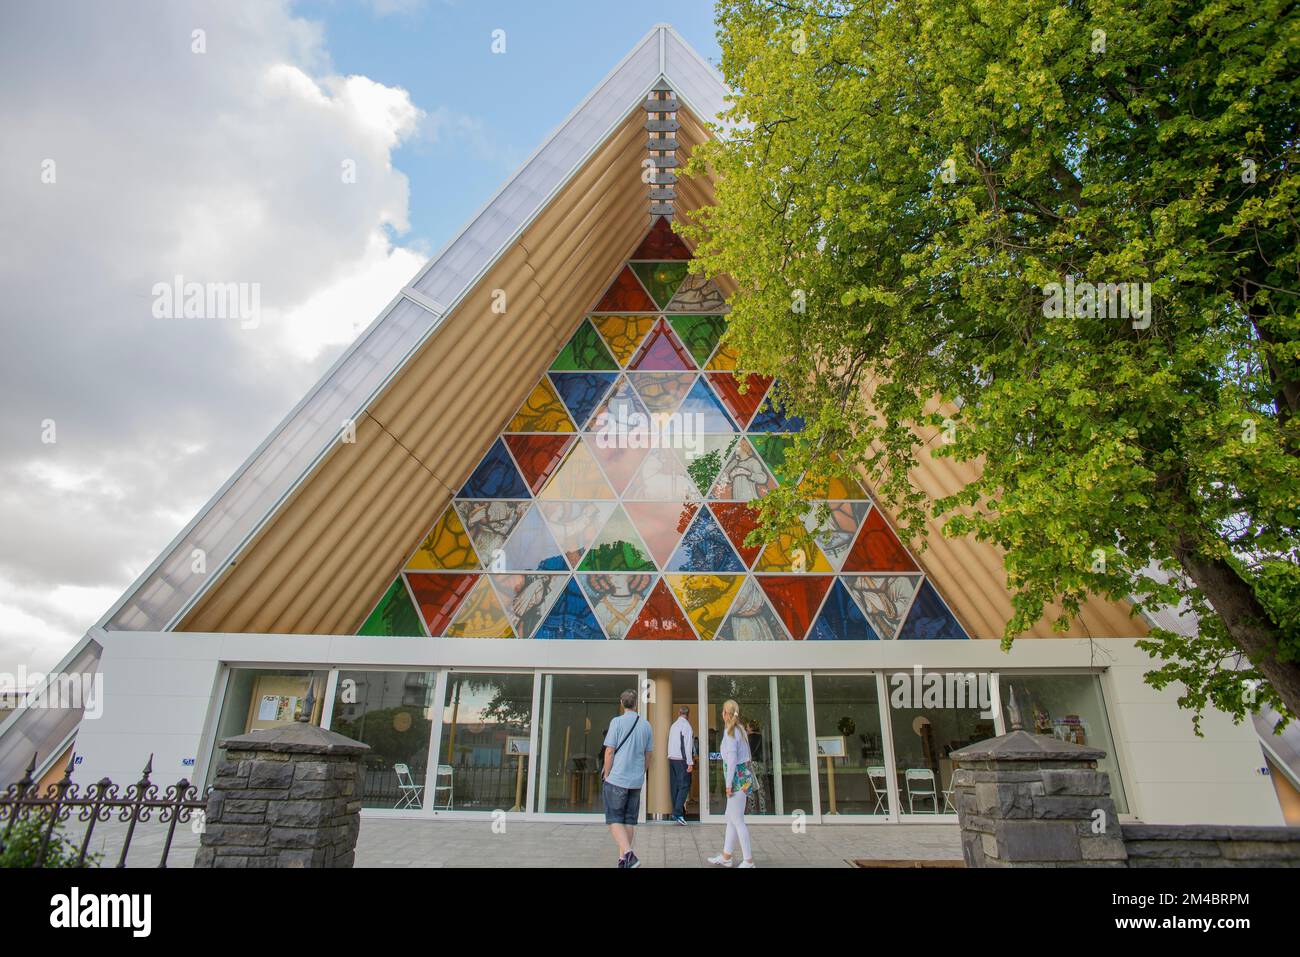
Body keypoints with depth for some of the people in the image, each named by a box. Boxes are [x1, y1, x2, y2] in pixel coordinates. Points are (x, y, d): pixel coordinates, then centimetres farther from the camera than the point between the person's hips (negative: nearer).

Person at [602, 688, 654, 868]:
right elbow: (648, 755, 12)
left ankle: (628, 854, -16)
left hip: (617, 779, -4)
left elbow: (610, 751, -9)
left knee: (614, 820, 1)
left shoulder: (617, 722, -9)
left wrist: (606, 775, 2)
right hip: (637, 780, 5)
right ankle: (623, 858, 18)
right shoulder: (646, 725, 5)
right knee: (629, 820, 14)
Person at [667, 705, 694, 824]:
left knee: (674, 786, 11)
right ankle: (678, 812, -12)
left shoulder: (673, 725, 13)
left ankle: (676, 812, 15)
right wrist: (690, 763, -14)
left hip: (671, 758, 7)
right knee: (684, 786, -5)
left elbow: (671, 744, 13)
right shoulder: (686, 725, -9)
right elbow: (687, 745, -14)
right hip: (682, 760, -7)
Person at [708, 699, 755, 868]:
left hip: (738, 777, -9)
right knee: (731, 817, 15)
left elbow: (732, 758, -19)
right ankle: (726, 857, 23)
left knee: (737, 819, -2)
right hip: (744, 774, 9)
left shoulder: (730, 731, -14)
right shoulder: (740, 729, 11)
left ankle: (748, 861, 3)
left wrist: (729, 783, -15)